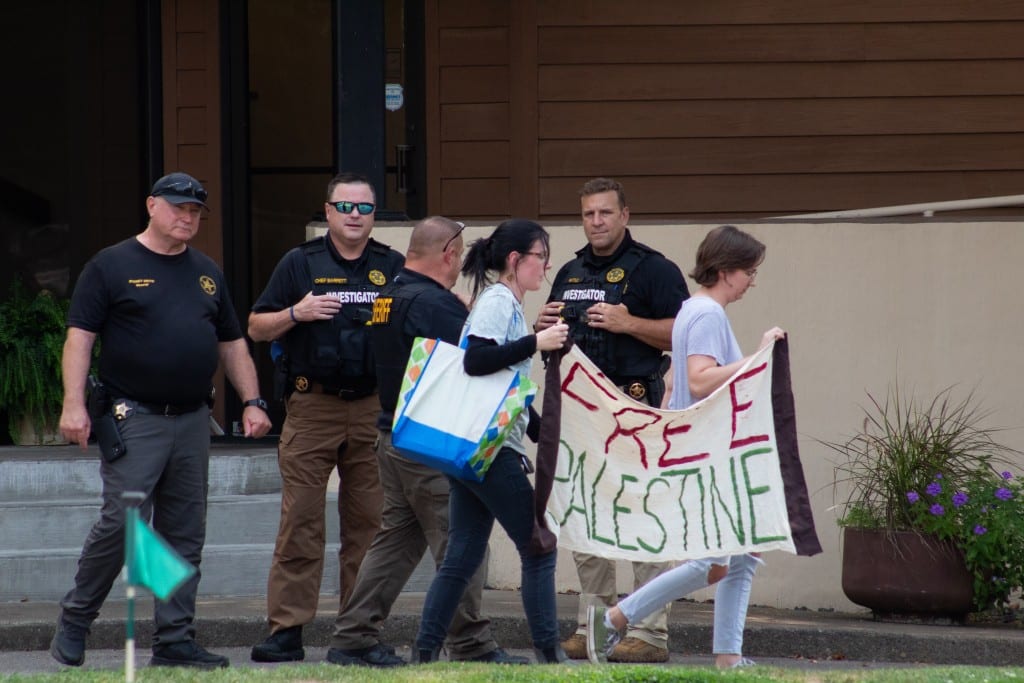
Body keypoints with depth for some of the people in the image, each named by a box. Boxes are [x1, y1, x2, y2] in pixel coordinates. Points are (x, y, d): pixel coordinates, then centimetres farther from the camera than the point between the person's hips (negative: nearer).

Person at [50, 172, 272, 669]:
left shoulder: (206, 273, 17)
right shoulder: (112, 266, 0)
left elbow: (232, 343, 22)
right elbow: (80, 336, -5)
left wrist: (252, 401, 11)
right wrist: (73, 404, -14)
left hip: (192, 421, 6)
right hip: (132, 418, -6)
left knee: (185, 535, 4)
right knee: (121, 522, -13)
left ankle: (175, 641, 9)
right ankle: (72, 626, 1)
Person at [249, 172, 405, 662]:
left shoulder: (394, 268, 11)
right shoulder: (300, 264, 7)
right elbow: (257, 328, 8)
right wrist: (296, 313, -10)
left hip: (375, 409, 2)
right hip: (312, 406, -2)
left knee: (369, 522, 3)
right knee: (300, 521, -5)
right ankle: (286, 630, -4)